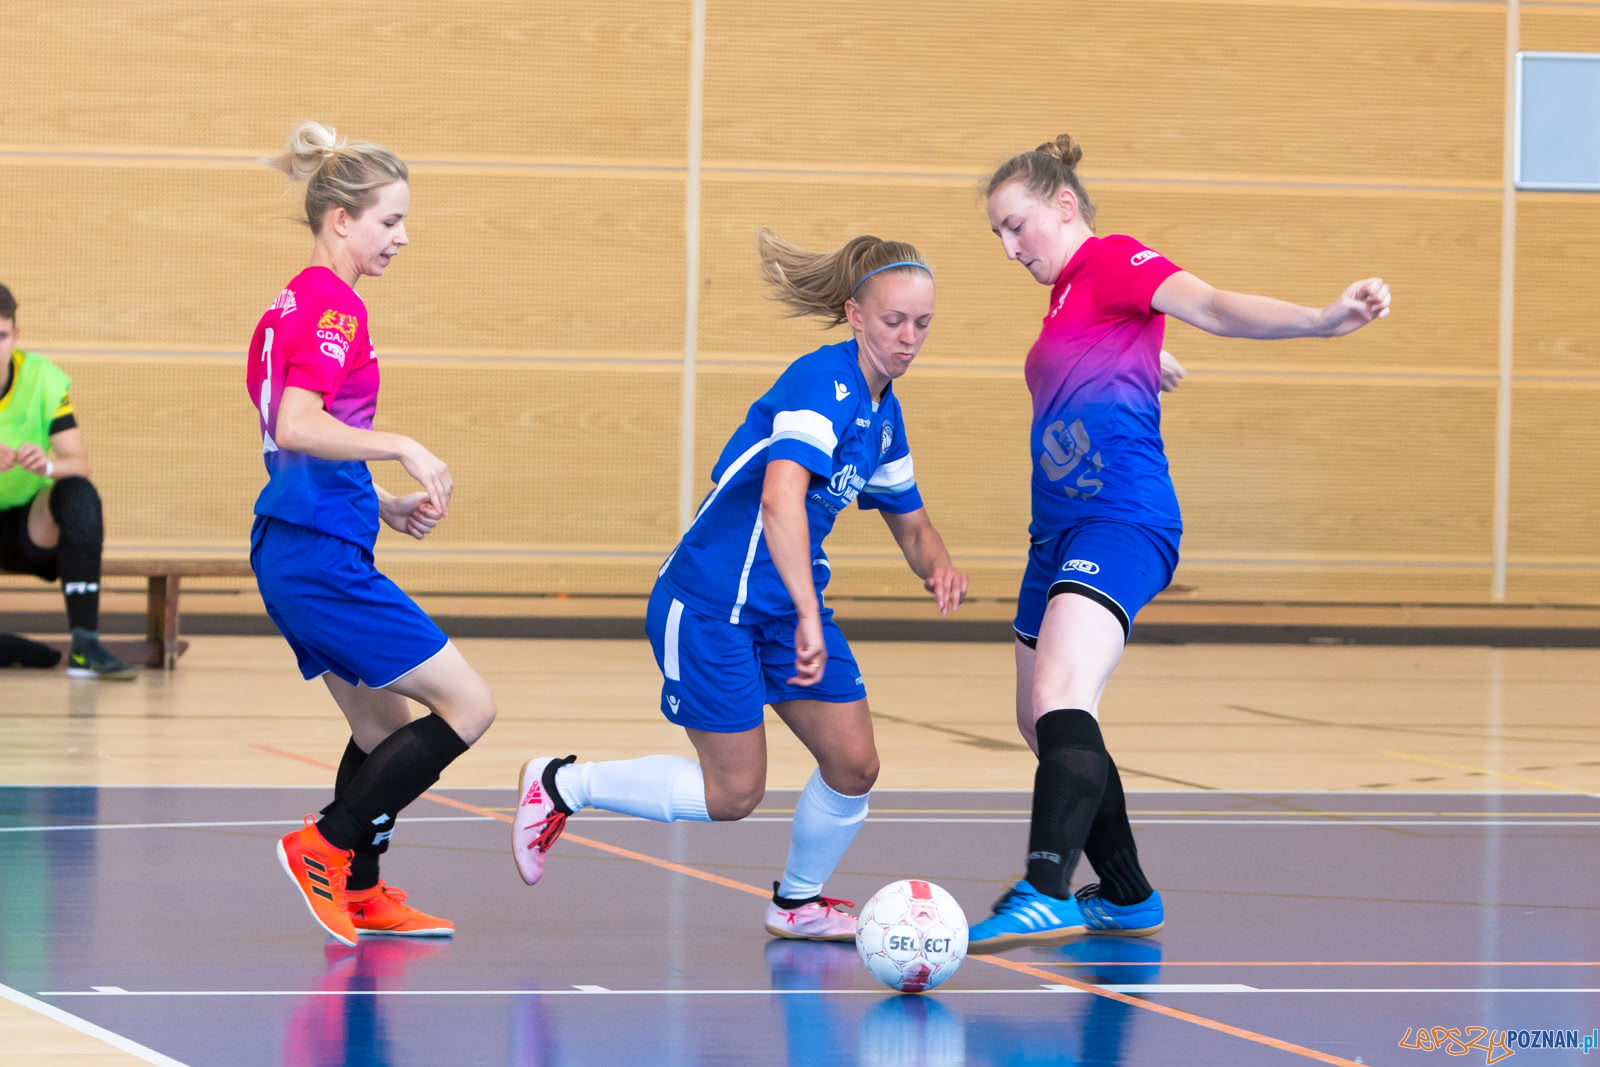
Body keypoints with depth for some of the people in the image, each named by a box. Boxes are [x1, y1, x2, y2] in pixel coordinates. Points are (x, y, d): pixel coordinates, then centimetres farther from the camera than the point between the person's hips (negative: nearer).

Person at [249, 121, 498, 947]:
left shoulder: (296, 304, 18)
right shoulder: (334, 306, -13)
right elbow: (297, 426, -28)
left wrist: (383, 506, 18)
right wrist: (402, 446, -27)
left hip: (294, 547, 10)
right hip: (322, 557, -10)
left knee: (385, 724, 20)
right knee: (467, 705, -5)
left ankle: (361, 893, 24)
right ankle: (325, 845, -2)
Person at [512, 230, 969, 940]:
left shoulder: (882, 410, 7)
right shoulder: (823, 383, -22)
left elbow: (909, 521, 21)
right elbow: (779, 497, -39)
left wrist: (937, 567, -3)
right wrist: (808, 619, -46)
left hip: (790, 601, 8)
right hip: (709, 605, -8)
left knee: (853, 766, 1)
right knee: (733, 793, -4)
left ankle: (798, 901, 25)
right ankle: (558, 784, 13)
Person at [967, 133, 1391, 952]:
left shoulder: (1114, 261, -5)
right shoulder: (1066, 294, 21)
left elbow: (1214, 307, -22)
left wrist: (1322, 320, -36)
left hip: (1120, 521, -10)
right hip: (1060, 530, 10)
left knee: (1062, 701, -27)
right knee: (1042, 725, 15)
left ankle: (1047, 895, -41)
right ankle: (1127, 898, 28)